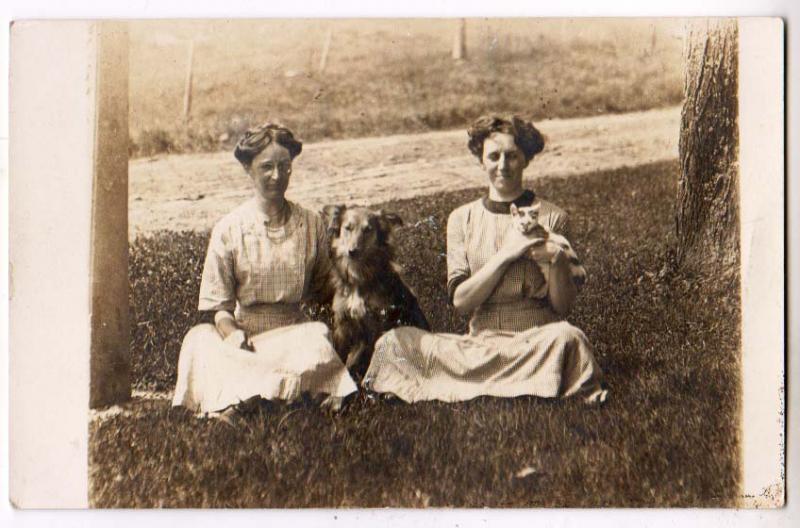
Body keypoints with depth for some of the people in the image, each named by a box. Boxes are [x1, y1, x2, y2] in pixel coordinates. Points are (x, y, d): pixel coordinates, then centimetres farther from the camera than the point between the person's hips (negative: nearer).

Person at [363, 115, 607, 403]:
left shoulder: (551, 217, 4)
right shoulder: (462, 219, 8)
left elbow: (563, 306, 3)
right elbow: (460, 300, -1)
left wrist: (556, 260, -16)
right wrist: (505, 254, -12)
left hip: (539, 340, -2)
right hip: (482, 343, 3)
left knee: (568, 337, -36)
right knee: (394, 342, -18)